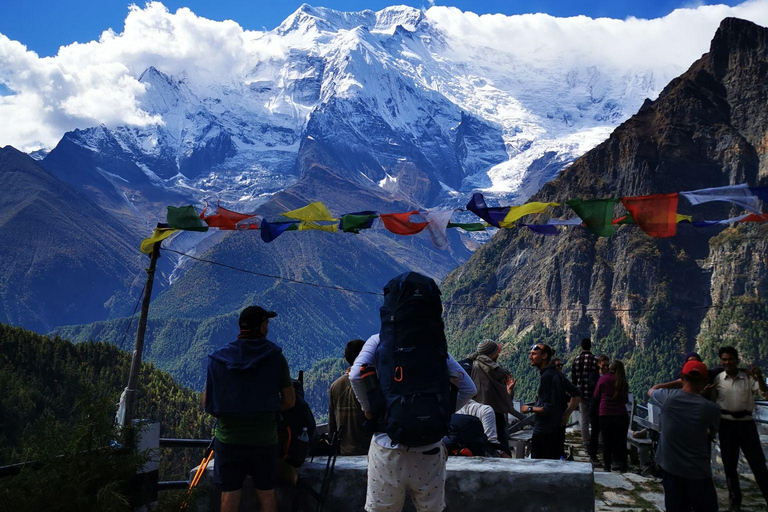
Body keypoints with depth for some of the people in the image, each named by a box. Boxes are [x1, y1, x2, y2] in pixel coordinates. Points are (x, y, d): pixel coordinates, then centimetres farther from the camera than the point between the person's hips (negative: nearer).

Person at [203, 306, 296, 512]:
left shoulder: (218, 358, -2)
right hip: (264, 439, -1)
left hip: (228, 439, 1)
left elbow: (207, 403, 1)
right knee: (266, 495, 14)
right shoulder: (275, 357, -6)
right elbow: (290, 401, -3)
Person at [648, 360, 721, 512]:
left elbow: (651, 390, 14)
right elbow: (712, 434, 6)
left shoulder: (668, 397, -9)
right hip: (699, 472, -2)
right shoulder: (711, 409, -13)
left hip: (671, 469, 2)